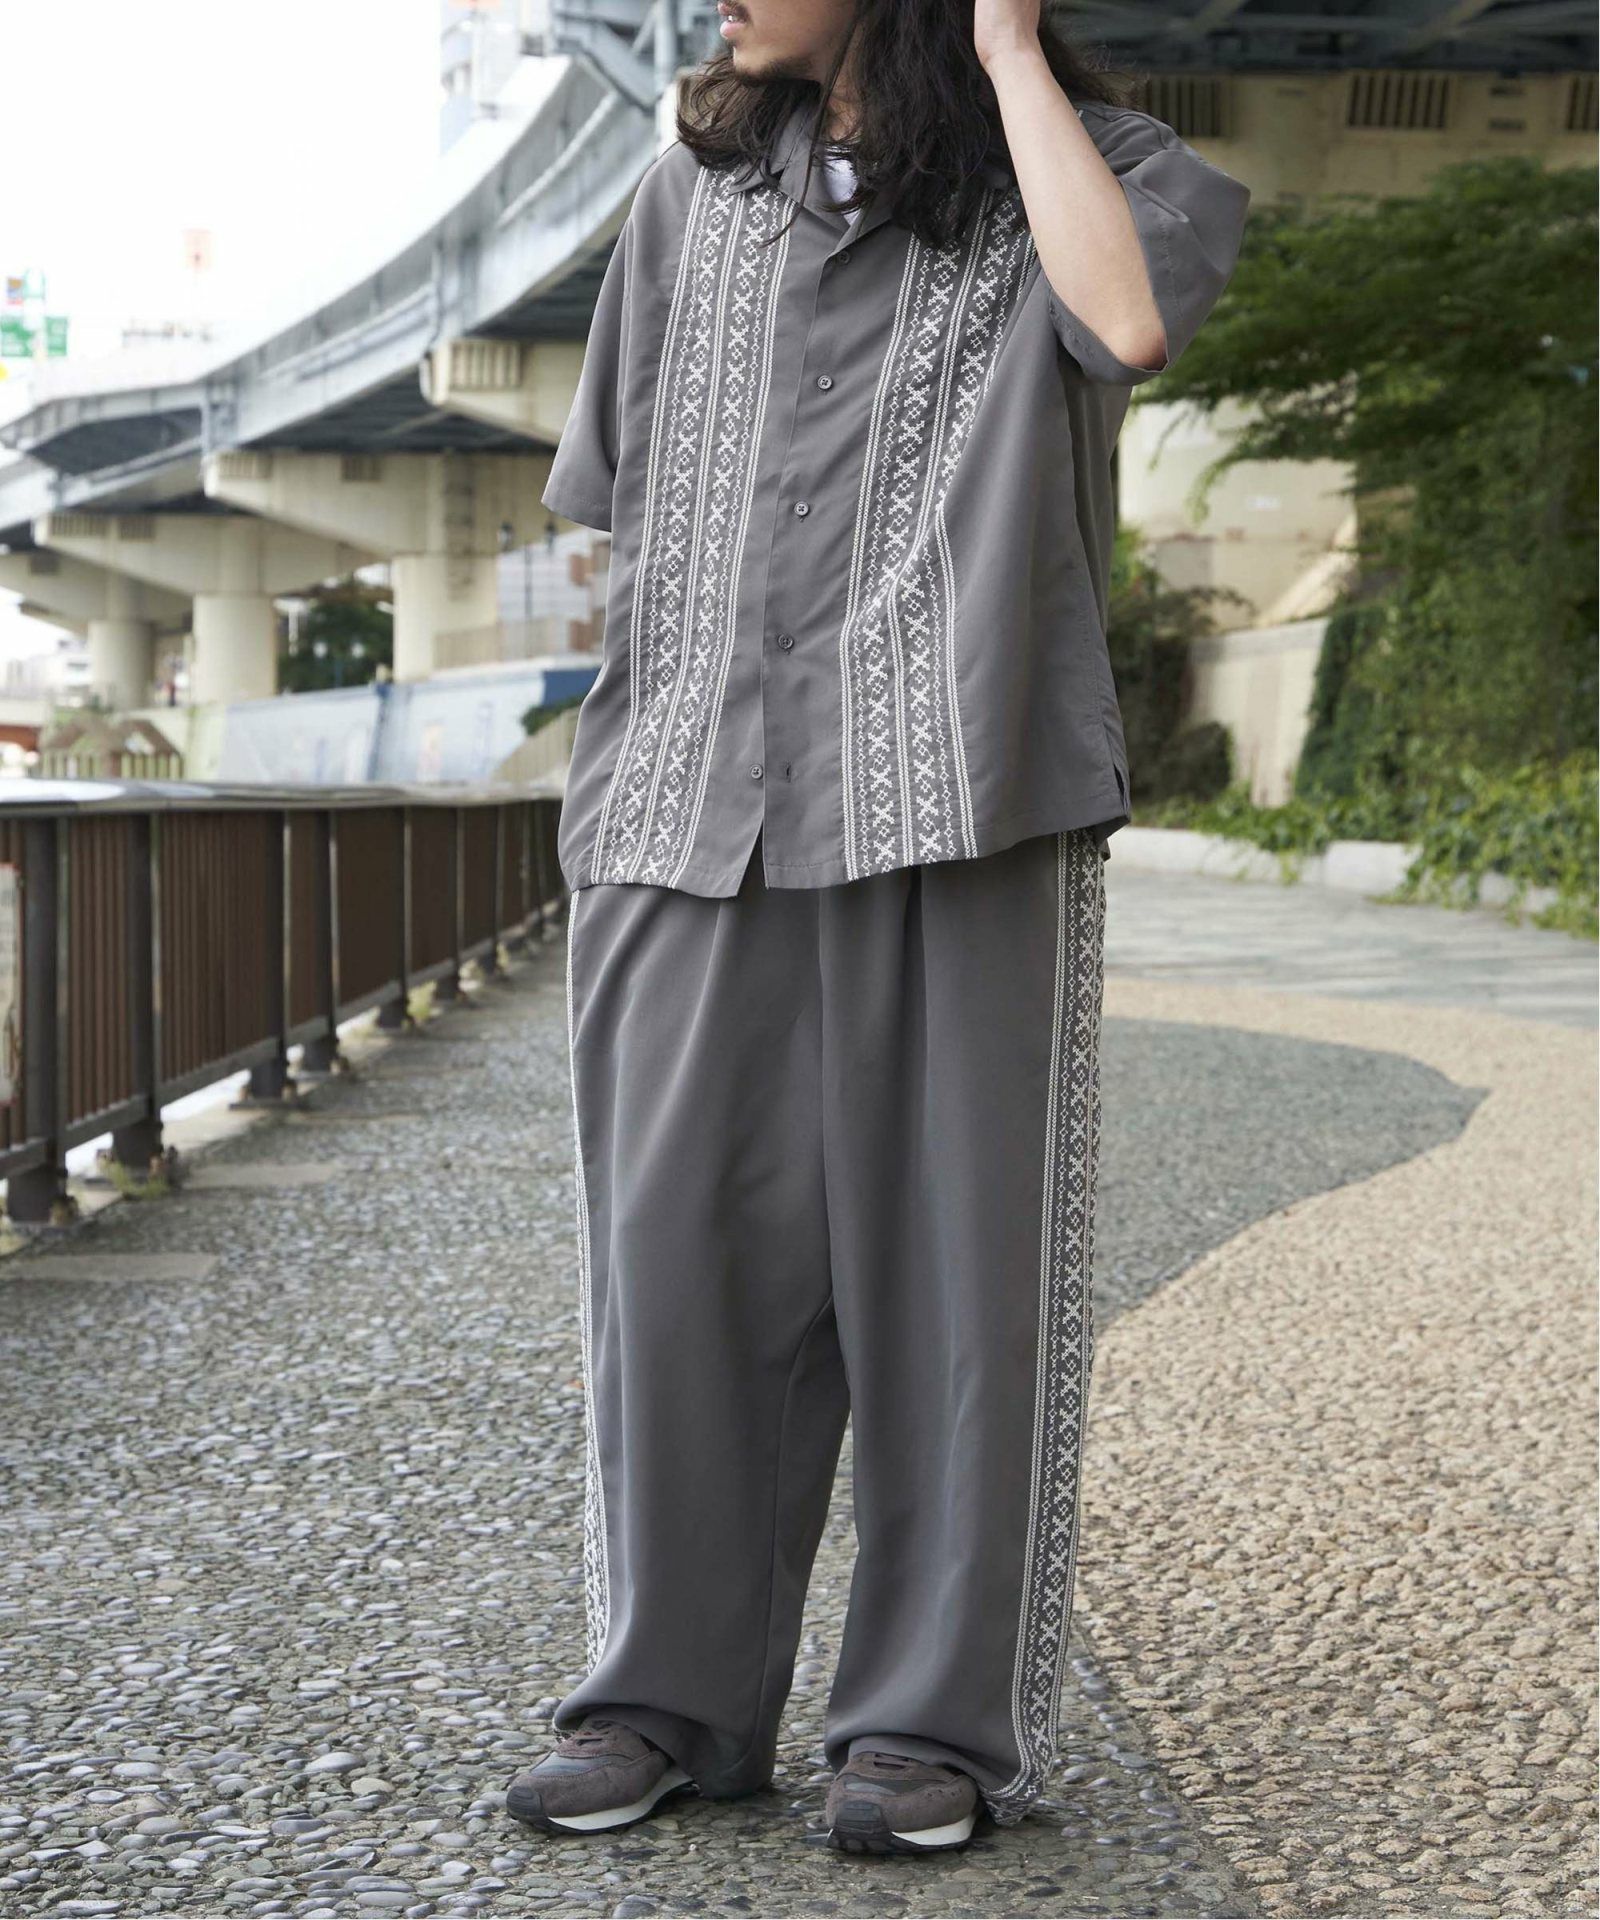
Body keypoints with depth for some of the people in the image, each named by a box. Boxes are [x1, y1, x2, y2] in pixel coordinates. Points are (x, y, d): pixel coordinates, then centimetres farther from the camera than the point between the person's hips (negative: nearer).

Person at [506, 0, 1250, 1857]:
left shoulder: (1079, 154, 4)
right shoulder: (704, 174, 16)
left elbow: (1126, 321, -20)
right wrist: (615, 794, 15)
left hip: (952, 800, -3)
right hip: (699, 804, 4)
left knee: (946, 1249, 0)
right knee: (683, 1248, 1)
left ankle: (940, 1718, 10)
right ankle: (669, 1693, 13)